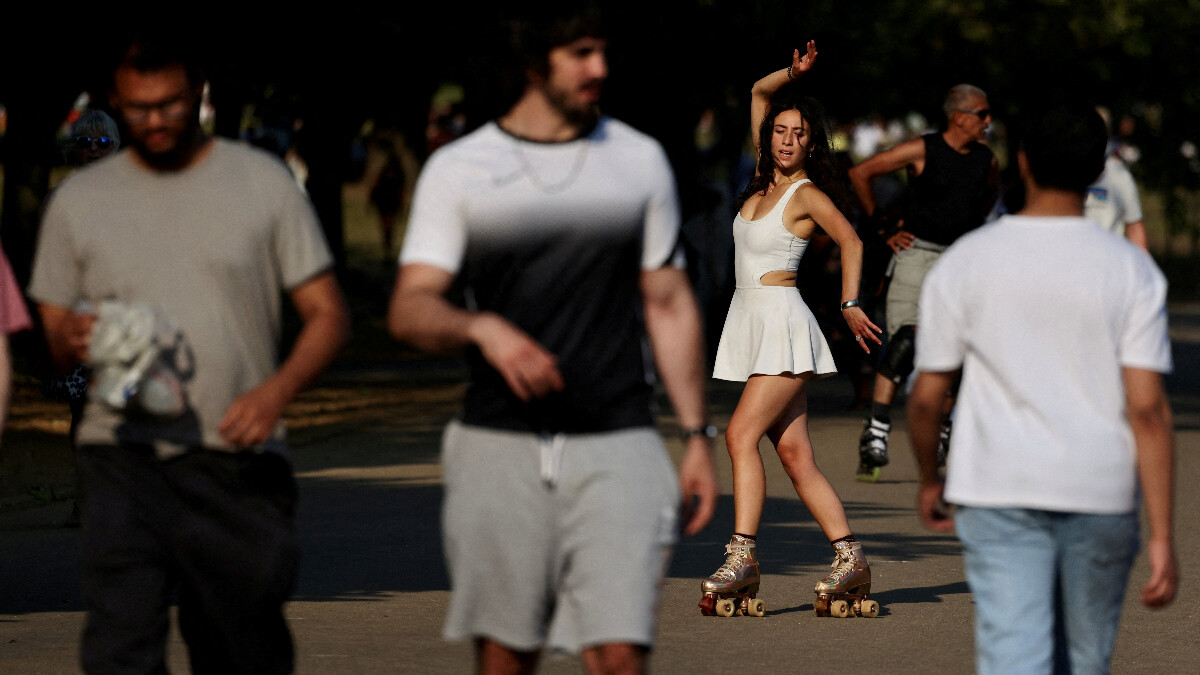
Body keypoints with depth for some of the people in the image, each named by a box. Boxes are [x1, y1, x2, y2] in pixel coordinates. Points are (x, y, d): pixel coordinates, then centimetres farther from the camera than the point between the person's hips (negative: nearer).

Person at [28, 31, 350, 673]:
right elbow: (53, 335, 16)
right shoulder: (78, 200, 11)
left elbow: (326, 314, 4)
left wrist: (276, 390, -15)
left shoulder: (263, 182, 6)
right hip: (122, 459, 0)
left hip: (236, 462, 0)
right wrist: (71, 338, -10)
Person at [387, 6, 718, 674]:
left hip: (617, 447, 0)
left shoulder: (640, 160, 9)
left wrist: (699, 435, 8)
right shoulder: (457, 170, 3)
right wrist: (482, 327, -25)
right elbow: (409, 310, -4)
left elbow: (669, 304, 13)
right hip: (500, 445, 0)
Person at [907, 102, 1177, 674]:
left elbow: (927, 396, 1)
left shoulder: (963, 263, -2)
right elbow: (1148, 410, -10)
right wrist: (1162, 536, -8)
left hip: (999, 494, -1)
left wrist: (930, 479, 20)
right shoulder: (1132, 270, -4)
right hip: (1101, 497, 1)